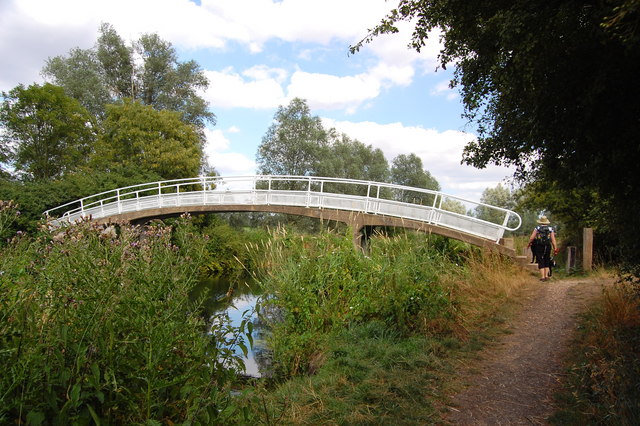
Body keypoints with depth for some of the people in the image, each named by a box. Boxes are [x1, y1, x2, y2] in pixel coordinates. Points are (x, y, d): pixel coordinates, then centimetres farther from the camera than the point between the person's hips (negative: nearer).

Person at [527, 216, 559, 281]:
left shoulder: (537, 228, 1)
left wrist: (529, 244, 14)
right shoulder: (550, 229, 5)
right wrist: (555, 249, 1)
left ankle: (542, 277, -4)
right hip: (547, 247, 2)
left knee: (541, 262, 0)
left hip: (539, 247, -2)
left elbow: (531, 238, -3)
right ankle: (546, 276, 11)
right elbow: (553, 240, -1)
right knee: (547, 262, 15)